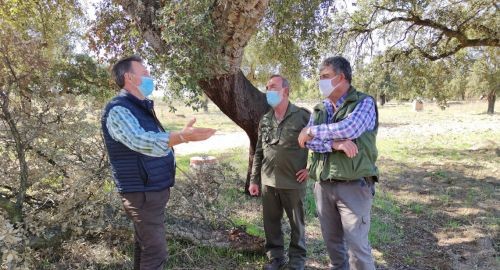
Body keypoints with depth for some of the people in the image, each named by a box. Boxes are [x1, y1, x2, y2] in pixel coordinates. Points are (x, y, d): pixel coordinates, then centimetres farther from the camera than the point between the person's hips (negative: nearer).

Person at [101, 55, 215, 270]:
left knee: (145, 246, 18)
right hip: (142, 193, -10)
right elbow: (140, 140, -37)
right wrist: (182, 136, -49)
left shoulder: (141, 107, 14)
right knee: (155, 252, -7)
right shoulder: (117, 109, -18)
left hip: (153, 190, 10)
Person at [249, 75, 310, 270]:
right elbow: (258, 153, 11)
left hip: (293, 182, -4)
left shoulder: (303, 116, -9)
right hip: (268, 182, 5)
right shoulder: (265, 120, 7)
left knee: (296, 223, 10)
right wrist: (254, 180, 9)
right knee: (271, 222, 14)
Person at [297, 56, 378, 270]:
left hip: (353, 186, -5)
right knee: (332, 241, 17)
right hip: (323, 186, 6)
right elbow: (308, 141, -2)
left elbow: (349, 128, -24)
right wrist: (335, 144, -20)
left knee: (358, 246, -3)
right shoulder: (319, 109, 11)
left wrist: (313, 130, -11)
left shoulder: (364, 102, -5)